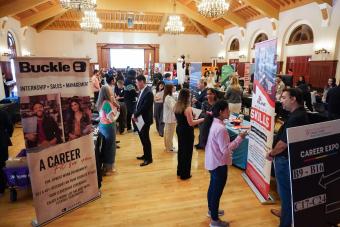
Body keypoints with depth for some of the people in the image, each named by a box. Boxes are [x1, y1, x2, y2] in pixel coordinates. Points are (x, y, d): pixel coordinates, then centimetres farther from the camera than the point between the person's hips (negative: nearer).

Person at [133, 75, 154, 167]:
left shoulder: (148, 92, -22)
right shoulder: (142, 91, 6)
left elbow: (144, 107, -23)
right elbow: (138, 104, 10)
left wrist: (135, 115, -13)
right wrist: (135, 114, -4)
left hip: (145, 119, -9)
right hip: (140, 118, 9)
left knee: (145, 138, 2)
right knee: (142, 137, 18)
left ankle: (149, 158, 17)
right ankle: (146, 155, 35)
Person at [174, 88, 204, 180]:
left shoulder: (176, 106, 1)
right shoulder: (188, 108, -22)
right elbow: (191, 123, -20)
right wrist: (202, 119, -10)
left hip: (179, 129, 8)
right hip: (187, 132, -8)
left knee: (181, 150, 21)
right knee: (187, 152, 6)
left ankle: (180, 171, 35)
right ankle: (185, 174, 17)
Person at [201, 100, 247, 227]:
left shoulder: (212, 123, 1)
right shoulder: (220, 128, -28)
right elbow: (225, 150, -24)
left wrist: (236, 139, 8)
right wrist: (239, 138, -18)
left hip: (212, 162, 9)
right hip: (219, 164, -9)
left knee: (213, 187, 25)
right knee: (217, 191, 7)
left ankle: (211, 210, 46)